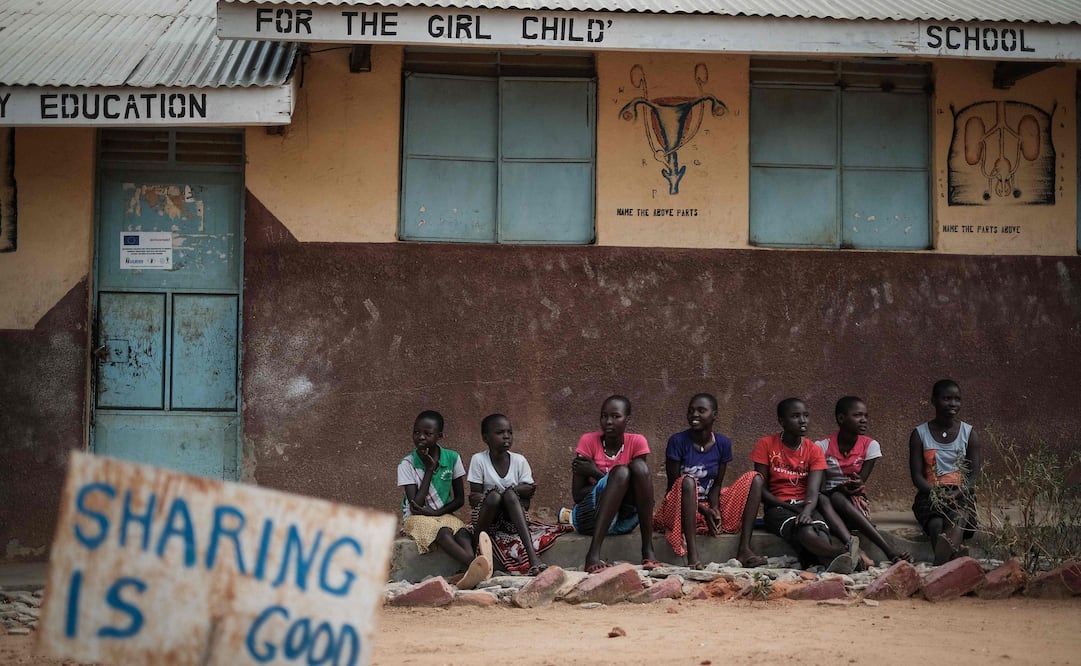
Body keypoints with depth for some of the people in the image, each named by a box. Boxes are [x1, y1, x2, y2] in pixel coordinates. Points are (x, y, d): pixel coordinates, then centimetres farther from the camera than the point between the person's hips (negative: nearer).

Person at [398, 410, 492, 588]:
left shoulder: (452, 458, -1)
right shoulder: (407, 464, -9)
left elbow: (460, 499, 3)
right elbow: (416, 505, -16)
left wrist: (436, 512, -14)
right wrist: (429, 470, -15)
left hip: (443, 514, 3)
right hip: (417, 518, -3)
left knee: (462, 532, -33)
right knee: (443, 532, -36)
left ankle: (472, 572, -63)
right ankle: (475, 563, -64)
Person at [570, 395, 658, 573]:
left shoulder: (636, 442, -1)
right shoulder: (589, 441, -5)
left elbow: (639, 482, -9)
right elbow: (577, 495, -8)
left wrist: (597, 473, -16)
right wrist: (608, 478, -18)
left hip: (624, 520, 2)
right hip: (589, 517, -2)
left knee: (639, 466, -23)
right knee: (620, 472, -29)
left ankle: (648, 549, -28)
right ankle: (593, 553, -43)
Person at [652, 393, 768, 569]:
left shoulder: (723, 443, 2)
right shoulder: (678, 441, -10)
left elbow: (717, 484, 2)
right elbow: (674, 485, -10)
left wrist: (715, 509, -19)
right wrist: (704, 510, -19)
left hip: (710, 505, 5)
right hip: (681, 509, -4)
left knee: (755, 478, -9)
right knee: (688, 481, -36)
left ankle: (744, 549, -23)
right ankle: (692, 554, -45)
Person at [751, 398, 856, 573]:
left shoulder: (814, 450, 7)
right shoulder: (766, 445, 2)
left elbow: (813, 492, -8)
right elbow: (761, 490, -1)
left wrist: (806, 511, -31)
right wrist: (789, 507, -15)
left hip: (805, 507, 3)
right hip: (777, 507, -3)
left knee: (820, 529, -37)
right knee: (805, 531, -39)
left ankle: (830, 562, -70)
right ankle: (839, 553, -69)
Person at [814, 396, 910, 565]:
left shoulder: (870, 446, 2)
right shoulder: (823, 446, -2)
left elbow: (860, 482, -4)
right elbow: (819, 487, -8)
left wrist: (852, 487, -27)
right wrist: (842, 487, -28)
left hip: (856, 503, 0)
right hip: (828, 503, 0)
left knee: (837, 499, -34)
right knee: (822, 499, -37)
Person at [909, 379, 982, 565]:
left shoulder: (969, 434, 11)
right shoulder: (920, 434, 9)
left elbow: (974, 474, 4)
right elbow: (916, 475, 2)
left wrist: (958, 493, -16)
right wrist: (936, 492, -17)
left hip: (960, 494, -1)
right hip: (930, 493, 1)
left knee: (959, 518, -37)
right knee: (936, 523, -34)